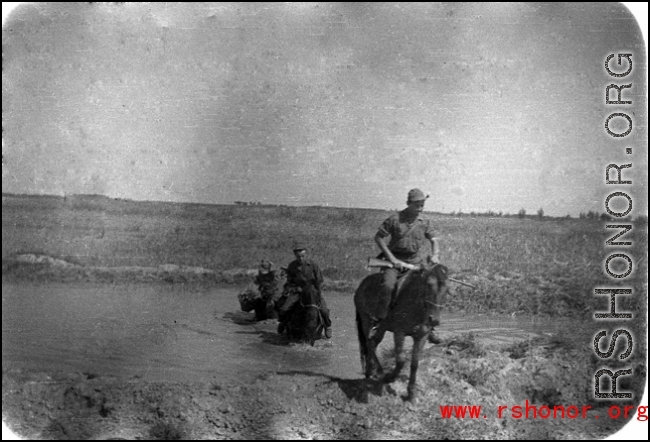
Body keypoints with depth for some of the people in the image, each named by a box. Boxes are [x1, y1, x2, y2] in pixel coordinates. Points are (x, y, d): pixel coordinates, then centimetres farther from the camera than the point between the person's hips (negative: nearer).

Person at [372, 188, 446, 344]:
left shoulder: (424, 222, 6)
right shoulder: (394, 219, -5)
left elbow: (433, 240, 19)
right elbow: (378, 237, -3)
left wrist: (435, 255, -2)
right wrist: (392, 258, -9)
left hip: (416, 262, 4)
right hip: (396, 261, -4)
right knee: (387, 286, -30)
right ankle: (378, 321, -16)